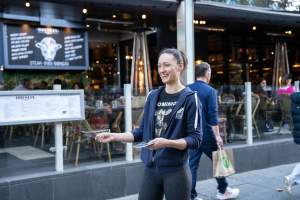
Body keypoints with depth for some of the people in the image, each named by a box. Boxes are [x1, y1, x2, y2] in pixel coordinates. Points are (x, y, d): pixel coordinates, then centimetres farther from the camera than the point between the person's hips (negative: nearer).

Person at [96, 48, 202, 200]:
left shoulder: (190, 98, -8)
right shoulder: (152, 96, 7)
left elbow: (195, 139, -11)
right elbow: (143, 132, 12)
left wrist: (167, 143, -25)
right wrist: (114, 136, 3)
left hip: (176, 171, -4)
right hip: (151, 169, 5)